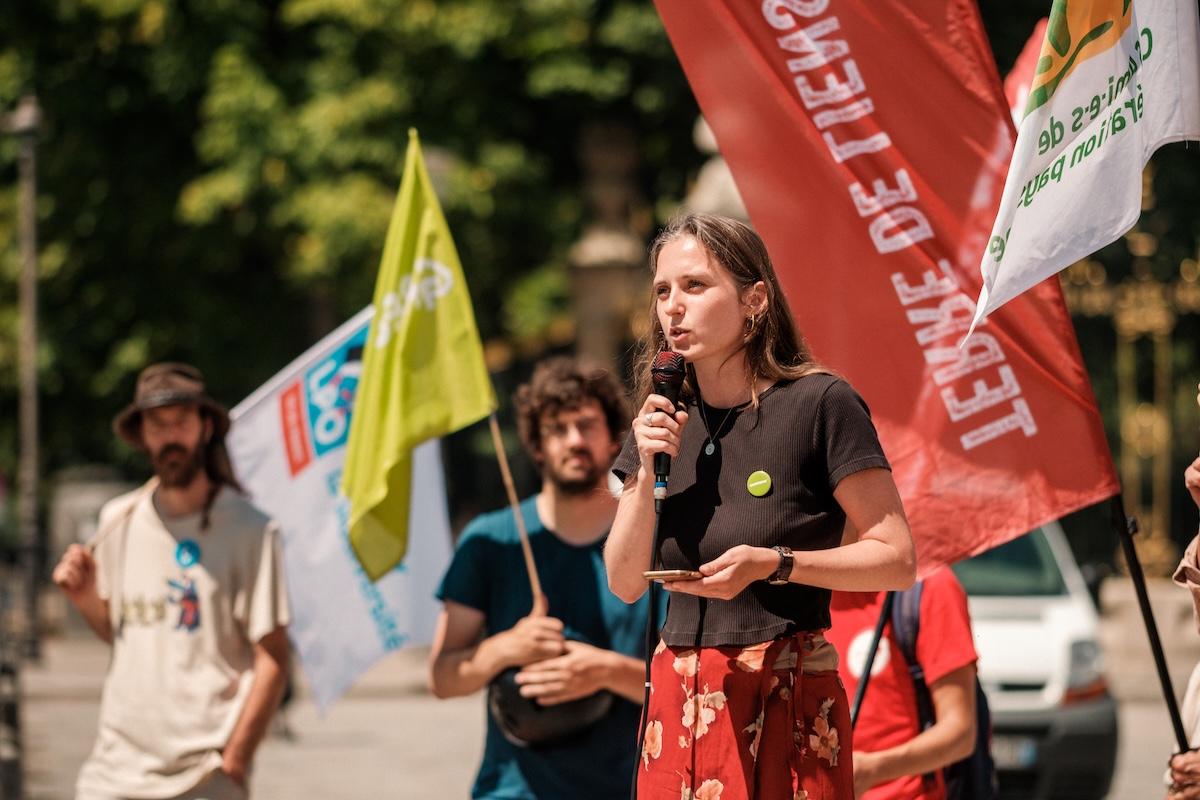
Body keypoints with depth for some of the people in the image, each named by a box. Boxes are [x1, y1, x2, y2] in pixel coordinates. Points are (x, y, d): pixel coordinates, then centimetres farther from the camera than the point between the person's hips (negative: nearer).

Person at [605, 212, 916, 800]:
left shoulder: (818, 404, -9)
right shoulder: (664, 419, 9)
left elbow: (897, 560, -10)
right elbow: (625, 584, 8)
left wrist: (774, 565, -21)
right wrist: (648, 474, -6)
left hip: (786, 699, -5)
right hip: (679, 700, 5)